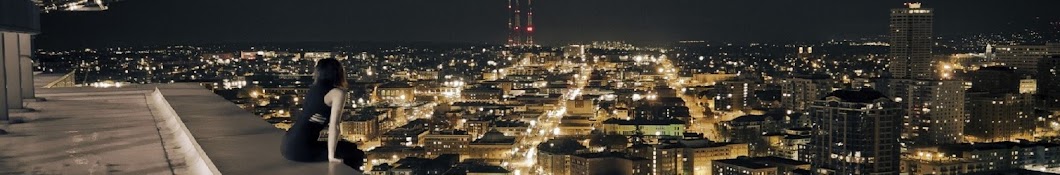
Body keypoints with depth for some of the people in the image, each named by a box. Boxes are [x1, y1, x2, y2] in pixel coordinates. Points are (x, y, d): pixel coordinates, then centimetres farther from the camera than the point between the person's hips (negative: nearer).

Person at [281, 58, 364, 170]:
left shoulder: (315, 88, 15)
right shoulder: (338, 92, -7)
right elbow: (333, 125, -15)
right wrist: (331, 156, -16)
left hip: (290, 144, 8)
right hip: (301, 149, -8)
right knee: (356, 155, 0)